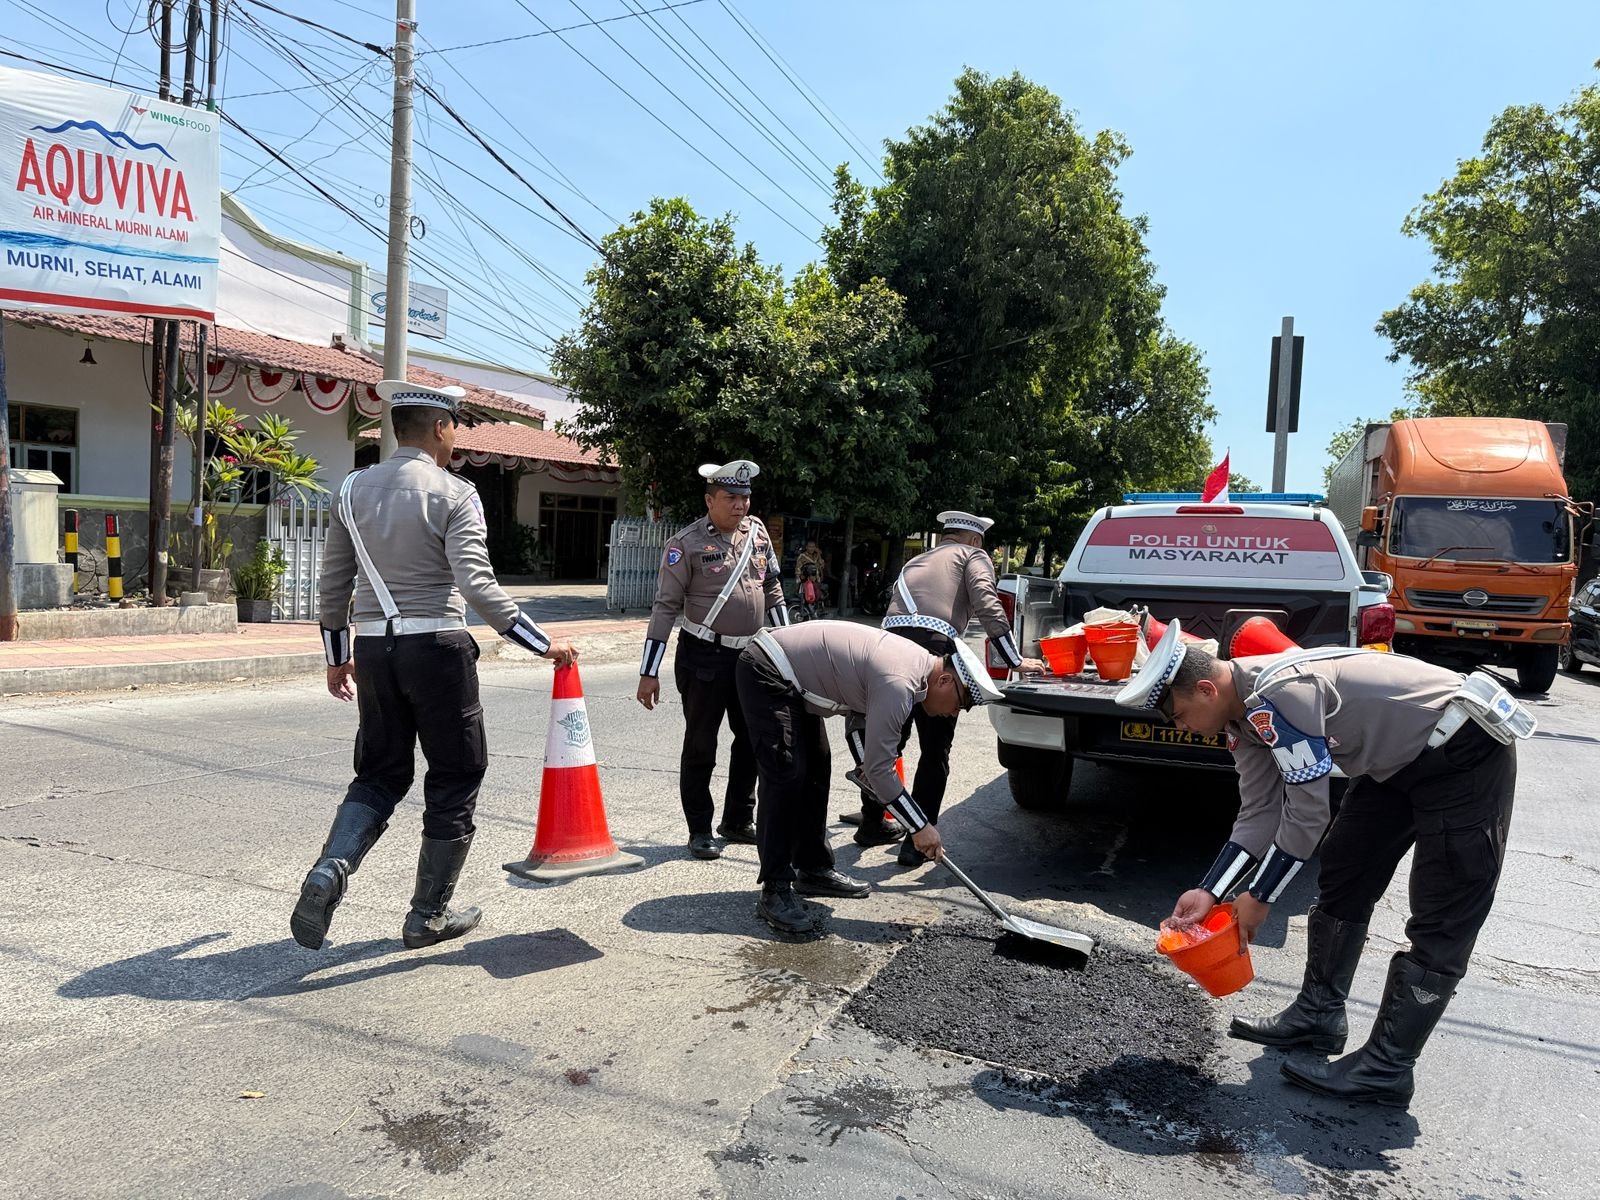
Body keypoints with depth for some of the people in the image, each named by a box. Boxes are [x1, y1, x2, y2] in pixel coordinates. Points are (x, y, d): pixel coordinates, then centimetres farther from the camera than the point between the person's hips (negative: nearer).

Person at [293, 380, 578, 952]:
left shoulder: (354, 489, 8)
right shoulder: (454, 493, -10)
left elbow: (333, 583, 12)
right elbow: (476, 586, -19)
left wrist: (338, 657, 23)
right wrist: (544, 644, -14)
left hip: (374, 648, 6)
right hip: (436, 647, -5)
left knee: (379, 775, 18)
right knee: (455, 779, 9)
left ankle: (329, 871, -6)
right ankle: (428, 915, 17)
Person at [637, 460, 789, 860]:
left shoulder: (757, 531, 6)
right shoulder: (686, 543, -11)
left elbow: (773, 589, 16)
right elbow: (665, 607, -11)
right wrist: (649, 673, -13)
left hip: (751, 654, 6)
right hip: (704, 658, -6)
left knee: (753, 740, 14)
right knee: (701, 746, 4)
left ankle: (738, 821, 30)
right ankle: (700, 830, 18)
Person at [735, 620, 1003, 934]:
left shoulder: (918, 660, 4)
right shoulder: (898, 684, -26)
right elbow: (879, 768, -22)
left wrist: (865, 762, 19)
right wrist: (920, 827, -14)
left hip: (793, 679, 11)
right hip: (766, 672, -11)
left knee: (816, 769, 14)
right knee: (788, 776, -16)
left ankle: (814, 869, 24)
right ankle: (775, 891, -10)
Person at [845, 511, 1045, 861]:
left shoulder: (914, 563, 35)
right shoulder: (972, 556, 17)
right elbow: (988, 605, 0)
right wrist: (1015, 661, -1)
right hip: (934, 650, -5)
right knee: (935, 754, 8)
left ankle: (872, 825, 34)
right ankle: (916, 843, 9)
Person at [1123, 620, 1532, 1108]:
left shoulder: (1277, 693, -31)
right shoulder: (1246, 711, -2)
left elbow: (1306, 814, -26)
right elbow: (1259, 814, 1)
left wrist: (1259, 898, -14)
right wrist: (1209, 892, -6)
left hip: (1466, 752, -10)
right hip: (1397, 759, 10)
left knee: (1441, 924, -5)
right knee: (1341, 881, 13)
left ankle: (1386, 1068, 0)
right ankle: (1318, 1014, 25)